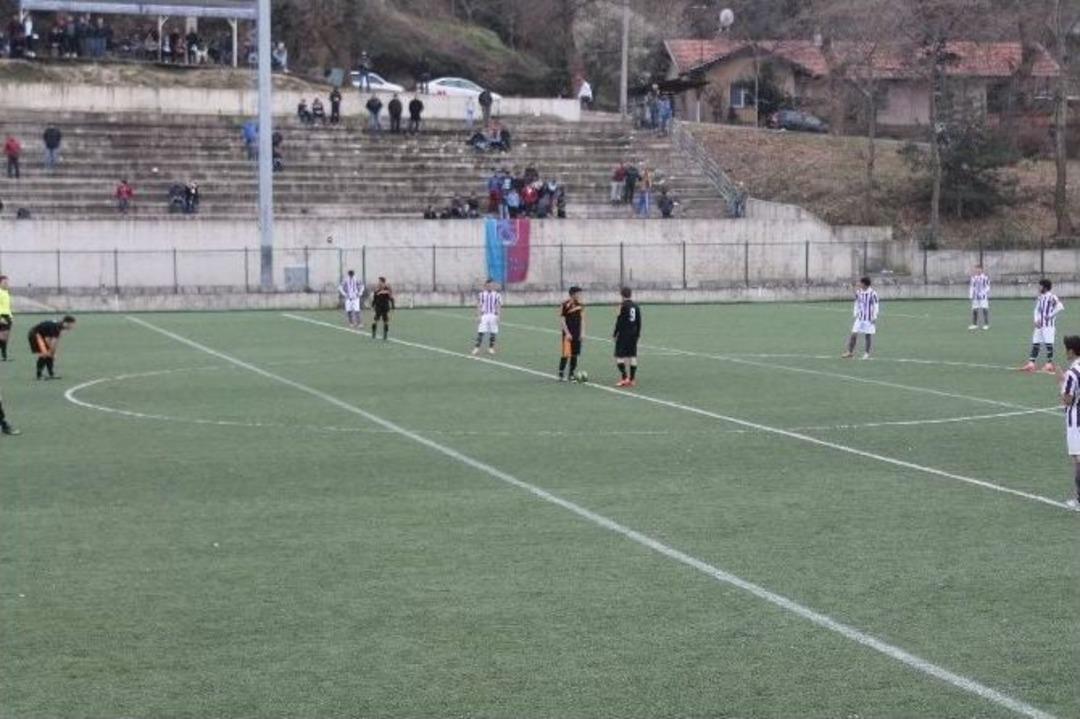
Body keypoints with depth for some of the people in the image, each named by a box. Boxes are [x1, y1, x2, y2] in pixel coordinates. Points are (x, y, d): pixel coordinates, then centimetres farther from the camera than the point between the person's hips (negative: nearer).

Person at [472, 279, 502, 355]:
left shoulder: (497, 294, 4)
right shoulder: (482, 293, 4)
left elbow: (499, 306, 5)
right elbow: (479, 305, 4)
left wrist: (499, 316, -2)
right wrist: (478, 315, -4)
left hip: (493, 315, 1)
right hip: (484, 315, -1)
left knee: (493, 332, 2)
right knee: (481, 332, -7)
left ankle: (491, 348, 14)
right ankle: (477, 347, -4)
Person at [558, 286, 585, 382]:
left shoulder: (580, 306, 7)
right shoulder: (565, 305, -11)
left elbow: (582, 319, 13)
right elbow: (562, 320, -10)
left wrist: (582, 332, 4)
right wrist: (567, 333, -15)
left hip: (577, 334, 6)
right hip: (568, 333, -6)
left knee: (575, 354, 9)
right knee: (566, 354, -11)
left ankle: (572, 374, 17)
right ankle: (561, 374, -5)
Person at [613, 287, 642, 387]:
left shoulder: (623, 306, -12)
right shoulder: (636, 306, 7)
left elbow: (619, 321, -13)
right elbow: (639, 321, 11)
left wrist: (615, 333, -5)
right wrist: (638, 334, 20)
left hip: (623, 334, -6)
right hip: (633, 335, 6)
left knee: (619, 356, -1)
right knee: (633, 356, 8)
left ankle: (624, 378, -12)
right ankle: (632, 379, 9)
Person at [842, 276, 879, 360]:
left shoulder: (872, 293, -11)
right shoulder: (858, 292, 4)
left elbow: (876, 305, -7)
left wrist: (874, 317, -9)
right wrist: (856, 314, 12)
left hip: (869, 319, -4)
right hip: (860, 318, 4)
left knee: (868, 336, 3)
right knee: (854, 334, -1)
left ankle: (867, 353, 15)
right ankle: (850, 352, 6)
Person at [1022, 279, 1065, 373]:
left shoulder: (1052, 297, -13)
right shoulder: (1039, 297, 11)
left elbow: (1060, 307, -23)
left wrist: (1050, 315, -16)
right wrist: (1036, 320, 1)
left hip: (1048, 324, -8)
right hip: (1039, 324, 8)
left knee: (1048, 344, -4)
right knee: (1035, 343, 6)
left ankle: (1049, 364, 3)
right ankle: (1031, 364, 9)